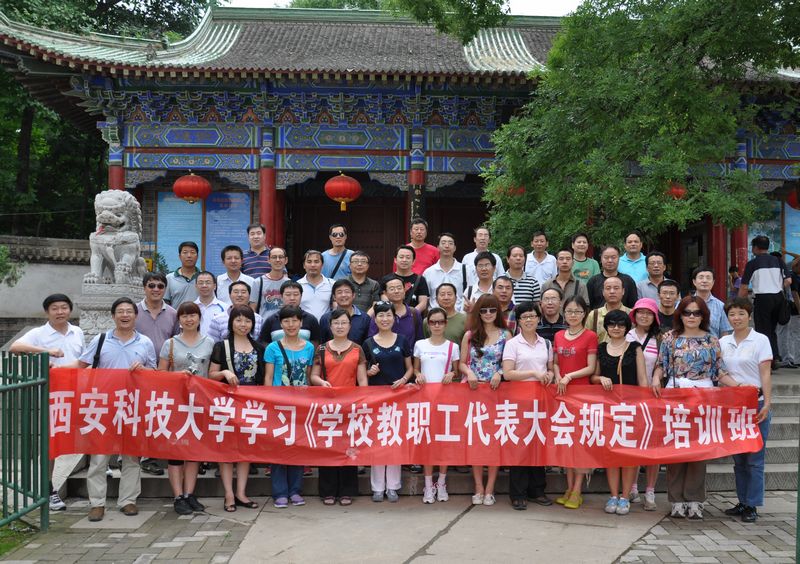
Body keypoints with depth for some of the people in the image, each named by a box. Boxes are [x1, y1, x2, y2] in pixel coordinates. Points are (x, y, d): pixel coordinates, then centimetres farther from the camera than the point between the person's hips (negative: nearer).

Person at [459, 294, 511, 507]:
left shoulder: (505, 335, 5)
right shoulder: (470, 335, 8)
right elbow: (462, 363, 7)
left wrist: (500, 373, -15)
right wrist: (469, 373, -12)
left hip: (496, 390, -1)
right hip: (473, 390, 1)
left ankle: (489, 488, 5)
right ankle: (478, 487, 8)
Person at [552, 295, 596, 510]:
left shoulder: (590, 336, -3)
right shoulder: (558, 336, 11)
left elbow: (591, 368, -7)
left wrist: (569, 376, -17)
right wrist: (558, 377, -4)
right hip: (562, 392, 5)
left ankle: (577, 490, 2)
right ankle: (569, 487, 17)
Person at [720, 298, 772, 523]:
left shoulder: (760, 340, -4)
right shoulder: (723, 342, 9)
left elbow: (766, 374, -9)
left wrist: (767, 403, -16)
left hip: (755, 404, -4)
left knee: (754, 458, -2)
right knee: (738, 457, 10)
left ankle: (752, 506, 5)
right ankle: (742, 502, 19)